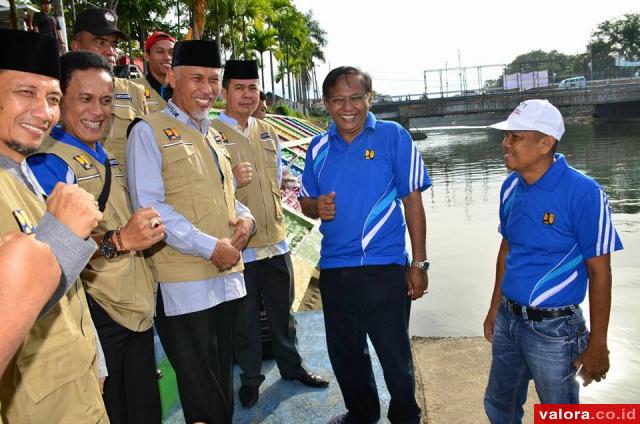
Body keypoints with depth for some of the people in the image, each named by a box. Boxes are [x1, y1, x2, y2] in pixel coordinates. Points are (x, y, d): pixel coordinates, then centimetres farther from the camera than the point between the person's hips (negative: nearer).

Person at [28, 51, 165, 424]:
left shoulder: (109, 159, 13)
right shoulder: (48, 161, -12)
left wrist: (146, 230, 5)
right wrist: (118, 241, -34)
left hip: (138, 309, 8)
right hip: (96, 315, -7)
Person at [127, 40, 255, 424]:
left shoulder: (213, 134, 16)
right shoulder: (149, 131, -7)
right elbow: (150, 207, -15)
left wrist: (246, 218, 0)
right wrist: (211, 246, -19)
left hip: (228, 274, 7)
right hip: (184, 280, -7)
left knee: (223, 376, 21)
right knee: (200, 390, 6)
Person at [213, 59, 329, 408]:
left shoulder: (268, 132, 11)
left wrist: (268, 208, 12)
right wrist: (230, 179, -25)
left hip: (275, 238, 5)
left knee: (282, 309, 18)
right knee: (244, 317, 10)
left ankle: (292, 366, 37)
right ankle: (250, 378, 30)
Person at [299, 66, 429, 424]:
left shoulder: (393, 136, -6)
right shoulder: (319, 147, 6)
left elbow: (412, 200, -6)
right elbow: (306, 201, 14)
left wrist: (419, 264, -8)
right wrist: (317, 207, -11)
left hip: (384, 266, -4)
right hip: (333, 269, 5)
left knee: (395, 355, 7)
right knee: (344, 353, 19)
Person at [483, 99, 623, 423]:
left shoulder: (583, 193, -19)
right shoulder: (511, 187, 0)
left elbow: (599, 271, -14)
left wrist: (597, 344, -11)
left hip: (553, 328, -6)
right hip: (508, 319, 6)